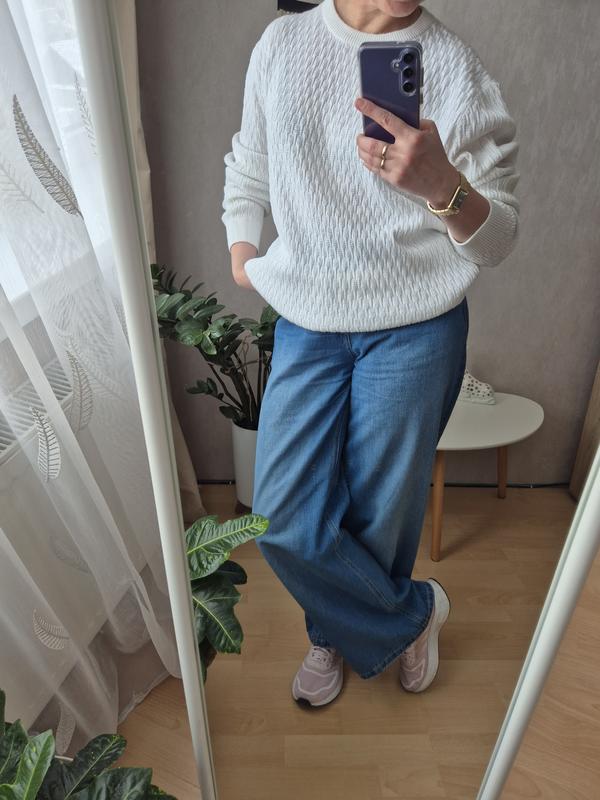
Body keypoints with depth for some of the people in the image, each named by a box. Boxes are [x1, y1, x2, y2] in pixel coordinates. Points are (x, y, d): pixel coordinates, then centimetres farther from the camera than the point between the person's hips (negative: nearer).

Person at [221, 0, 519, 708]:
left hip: (414, 334, -2)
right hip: (304, 327, 3)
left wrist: (443, 186, -27)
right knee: (283, 521, -1)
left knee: (380, 517, 8)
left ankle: (338, 630, 42)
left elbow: (496, 241, -7)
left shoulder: (459, 70, -3)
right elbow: (247, 167, 22)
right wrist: (241, 250, 10)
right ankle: (415, 610, 28)